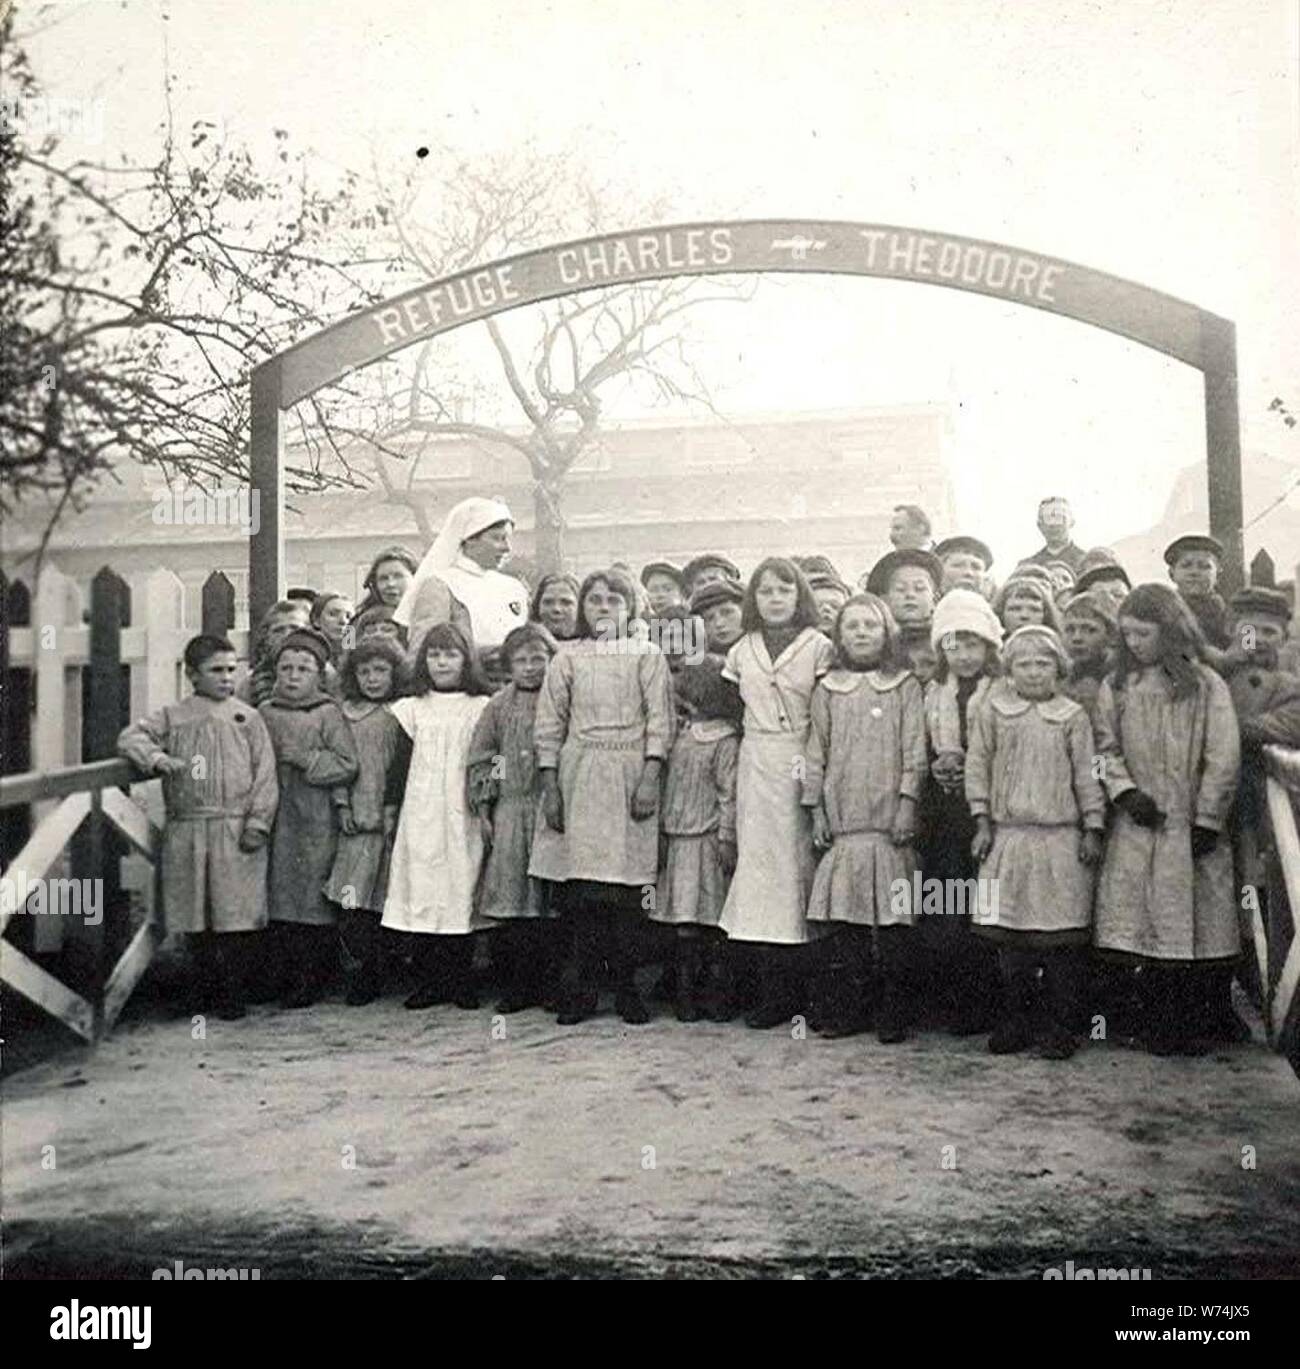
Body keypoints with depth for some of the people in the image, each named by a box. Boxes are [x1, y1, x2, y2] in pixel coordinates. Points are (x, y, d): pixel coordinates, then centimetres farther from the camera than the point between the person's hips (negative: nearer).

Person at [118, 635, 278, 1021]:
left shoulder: (247, 718, 5)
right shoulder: (173, 717, 9)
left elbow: (265, 775, 2)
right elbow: (131, 736, 2)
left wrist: (257, 822, -6)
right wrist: (157, 758, -18)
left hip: (236, 829, -2)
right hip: (185, 830, 2)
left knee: (236, 912, -2)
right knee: (193, 913, 8)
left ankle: (233, 991, 10)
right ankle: (206, 985, 24)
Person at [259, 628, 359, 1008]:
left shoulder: (329, 714, -2)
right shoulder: (265, 713, 10)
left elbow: (347, 765, -7)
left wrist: (306, 758, -14)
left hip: (316, 823, -4)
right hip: (275, 819, 4)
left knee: (313, 900, -1)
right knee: (279, 897, 8)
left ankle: (313, 980, 9)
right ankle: (287, 974, 20)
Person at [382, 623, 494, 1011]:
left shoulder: (482, 707, 7)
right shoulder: (412, 708, 13)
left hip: (463, 813, -1)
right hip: (421, 813, 1)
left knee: (461, 890, -1)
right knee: (421, 892, -1)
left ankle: (461, 981, 9)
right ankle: (427, 981, 8)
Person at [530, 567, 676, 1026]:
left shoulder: (647, 655, 9)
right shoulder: (567, 659, 12)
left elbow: (659, 721, 2)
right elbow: (548, 726, 9)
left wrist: (650, 777, -9)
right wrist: (550, 786, 0)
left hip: (629, 776, -1)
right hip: (578, 778, 1)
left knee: (626, 883, -3)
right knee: (579, 889, -2)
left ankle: (626, 987, 8)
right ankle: (580, 989, 7)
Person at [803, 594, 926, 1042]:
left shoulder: (905, 686, 6)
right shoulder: (828, 689, 12)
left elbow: (914, 752, 2)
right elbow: (816, 753, 11)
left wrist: (907, 803, -6)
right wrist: (816, 809, 6)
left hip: (890, 820, -2)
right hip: (842, 821, 2)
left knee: (892, 923, -1)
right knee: (844, 923, 2)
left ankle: (892, 1014, 9)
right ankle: (845, 1010, 11)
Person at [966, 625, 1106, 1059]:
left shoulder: (1072, 717, 5)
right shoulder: (992, 712, 6)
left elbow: (1087, 776, 6)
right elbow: (977, 766, 6)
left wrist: (1093, 829, 3)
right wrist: (982, 823, 1)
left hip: (1061, 837, -1)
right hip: (1007, 836, 1)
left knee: (1061, 936, 0)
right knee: (1009, 935, 5)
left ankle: (1059, 1026, 11)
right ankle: (1015, 1021, 17)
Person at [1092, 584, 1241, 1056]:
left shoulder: (1205, 685, 1)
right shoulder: (1117, 688, 8)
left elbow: (1223, 757, -2)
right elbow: (1105, 748, 7)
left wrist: (1207, 819, -7)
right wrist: (1125, 791, -10)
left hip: (1191, 828, -1)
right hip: (1138, 828, 1)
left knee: (1193, 931, 0)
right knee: (1148, 929, 0)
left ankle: (1190, 1029, 13)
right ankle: (1157, 1029, 11)